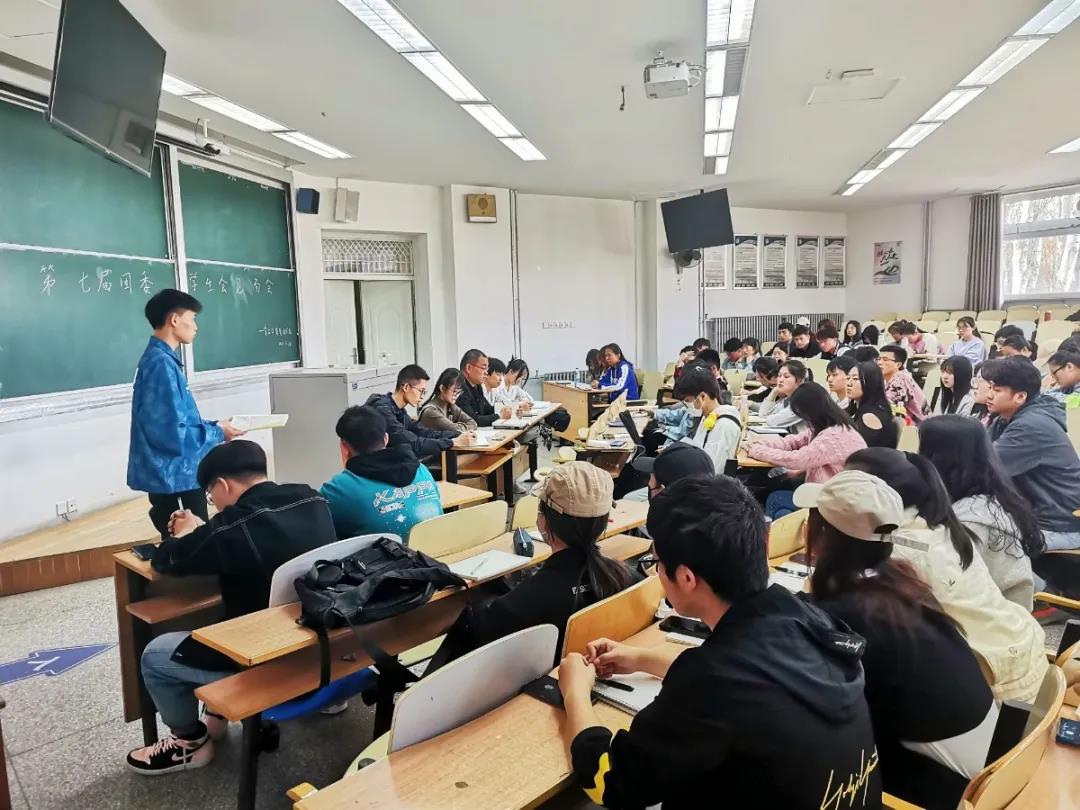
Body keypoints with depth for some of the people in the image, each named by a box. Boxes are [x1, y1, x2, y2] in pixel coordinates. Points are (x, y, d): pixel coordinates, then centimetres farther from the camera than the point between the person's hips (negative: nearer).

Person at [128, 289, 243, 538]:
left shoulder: (162, 359, 11)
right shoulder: (161, 364, -20)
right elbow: (172, 434, -25)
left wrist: (213, 426, 8)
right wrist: (217, 433, -12)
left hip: (174, 474, 10)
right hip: (173, 476, -10)